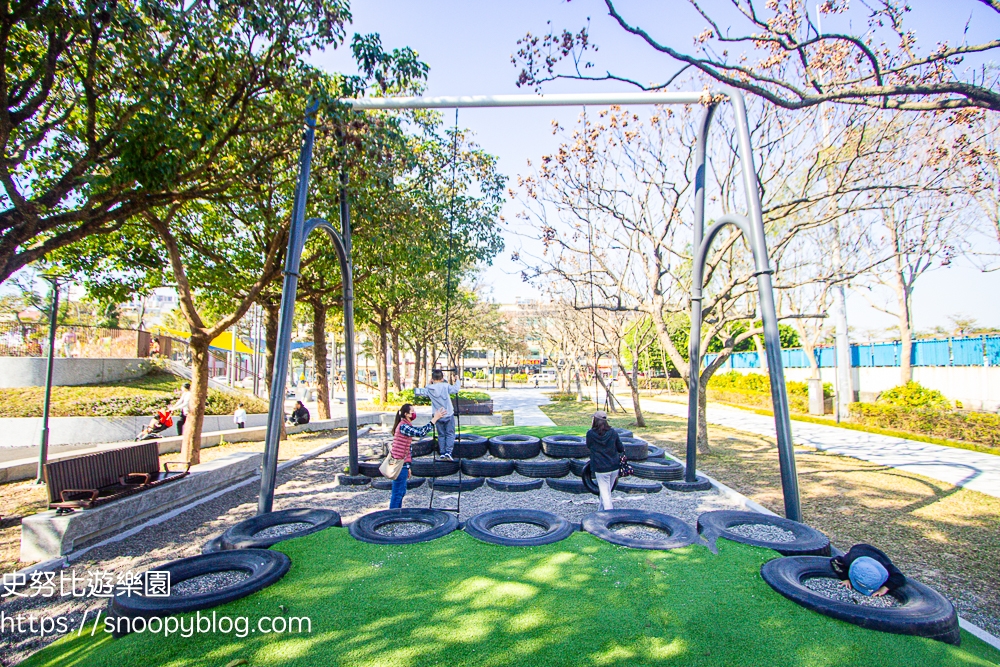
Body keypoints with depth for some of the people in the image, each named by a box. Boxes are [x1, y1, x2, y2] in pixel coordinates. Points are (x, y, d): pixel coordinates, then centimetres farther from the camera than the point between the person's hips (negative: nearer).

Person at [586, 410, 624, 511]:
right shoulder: (613, 432, -4)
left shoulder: (590, 433, -10)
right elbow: (621, 449, 4)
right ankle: (602, 509, 32)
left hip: (600, 468, -3)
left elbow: (589, 446, 7)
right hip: (614, 467, 3)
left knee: (604, 492, 4)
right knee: (607, 490, 19)